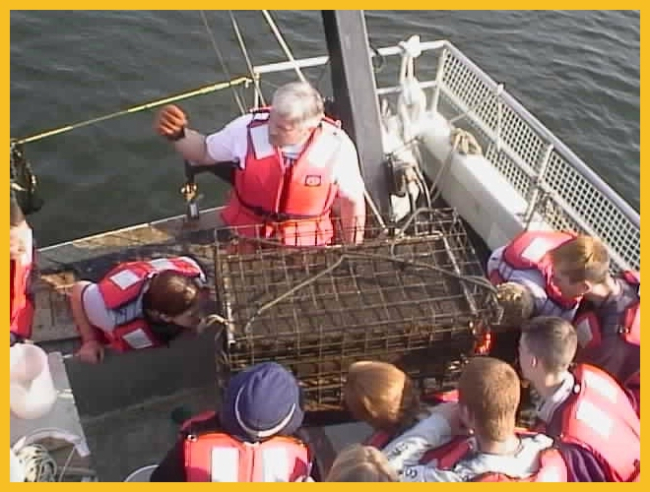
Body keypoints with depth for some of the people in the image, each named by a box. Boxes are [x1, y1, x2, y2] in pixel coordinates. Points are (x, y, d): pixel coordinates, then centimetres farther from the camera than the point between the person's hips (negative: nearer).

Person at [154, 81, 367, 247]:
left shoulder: (337, 147, -22)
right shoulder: (248, 129, -20)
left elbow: (352, 202, -5)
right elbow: (204, 152, 1)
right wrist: (177, 133, -19)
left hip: (305, 250, -1)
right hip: (244, 240, 1)